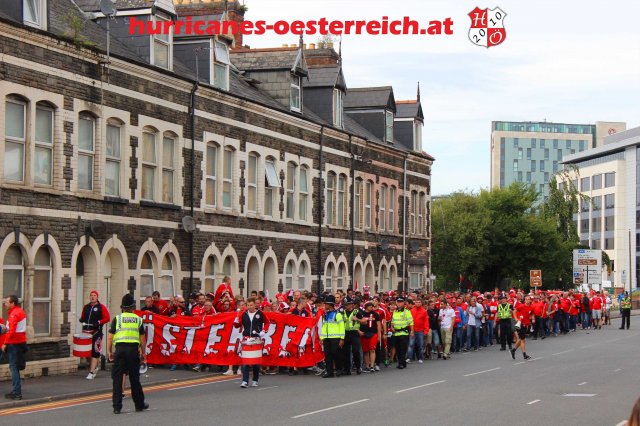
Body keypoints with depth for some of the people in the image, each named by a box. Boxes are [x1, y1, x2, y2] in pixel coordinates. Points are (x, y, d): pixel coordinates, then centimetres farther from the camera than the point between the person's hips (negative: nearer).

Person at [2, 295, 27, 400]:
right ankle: (16, 391, 21)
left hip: (14, 343, -9)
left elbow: (11, 331, -24)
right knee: (15, 367, 16)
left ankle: (16, 392, -8)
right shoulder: (21, 311, 13)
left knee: (14, 368, -6)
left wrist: (5, 343, -21)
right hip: (21, 342, 9)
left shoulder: (13, 314, -16)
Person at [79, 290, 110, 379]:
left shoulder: (101, 307, 0)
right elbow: (83, 317, 25)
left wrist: (98, 322, -16)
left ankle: (92, 372, -12)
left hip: (96, 332, -6)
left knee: (95, 352, -11)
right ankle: (94, 367, 31)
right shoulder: (86, 307, 16)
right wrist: (81, 320, 3)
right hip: (86, 331, 6)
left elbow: (107, 318, -4)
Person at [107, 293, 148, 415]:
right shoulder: (138, 319, 9)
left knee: (117, 378, 2)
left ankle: (117, 407, -3)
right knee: (134, 378, 13)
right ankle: (139, 404, 22)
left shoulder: (117, 319, 4)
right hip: (133, 349, 1)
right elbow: (143, 339, 9)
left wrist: (110, 351, 11)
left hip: (120, 349, -1)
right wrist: (143, 353, 18)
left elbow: (110, 337, 1)